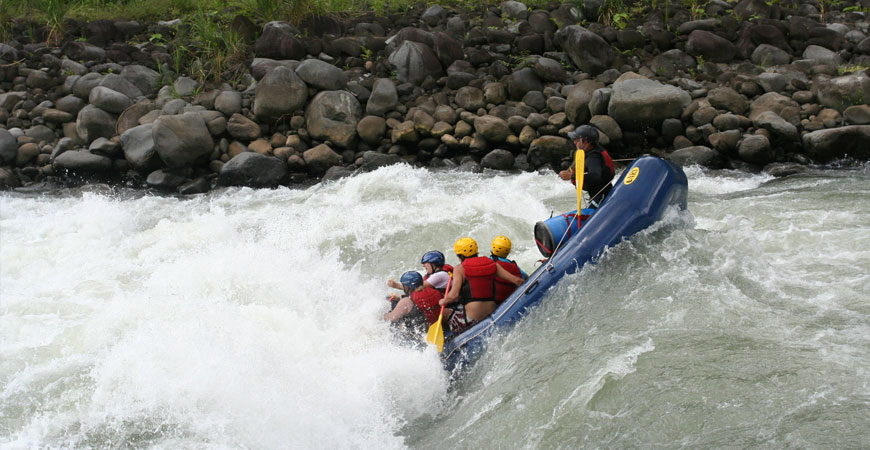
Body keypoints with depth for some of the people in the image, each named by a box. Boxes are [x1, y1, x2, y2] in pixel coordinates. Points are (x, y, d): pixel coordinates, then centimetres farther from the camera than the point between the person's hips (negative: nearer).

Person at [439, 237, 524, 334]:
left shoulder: (459, 269, -3)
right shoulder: (492, 264, 8)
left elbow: (454, 295, -12)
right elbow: (517, 281, 4)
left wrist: (443, 301, 8)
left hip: (470, 320, -5)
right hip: (491, 317, 5)